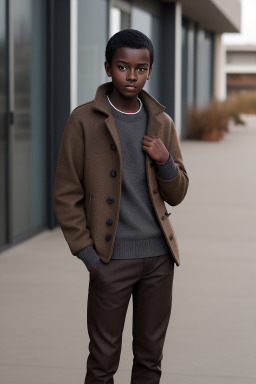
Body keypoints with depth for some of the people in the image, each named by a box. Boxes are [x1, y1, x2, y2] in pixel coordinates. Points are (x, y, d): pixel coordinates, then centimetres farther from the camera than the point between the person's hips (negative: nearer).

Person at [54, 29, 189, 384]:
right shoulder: (84, 120, -4)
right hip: (112, 259, -4)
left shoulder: (162, 123, 8)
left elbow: (177, 195, 12)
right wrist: (87, 254, -8)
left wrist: (165, 161, -8)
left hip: (159, 254, 4)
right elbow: (66, 194, -3)